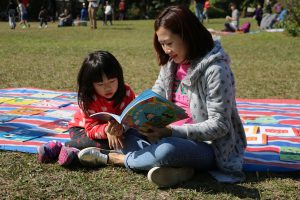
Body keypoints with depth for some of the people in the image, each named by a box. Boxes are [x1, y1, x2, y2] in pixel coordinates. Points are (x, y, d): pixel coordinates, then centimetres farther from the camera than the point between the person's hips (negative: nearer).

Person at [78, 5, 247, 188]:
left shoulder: (215, 70, -20)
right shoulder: (171, 64, 4)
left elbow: (219, 126, -21)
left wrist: (171, 131, -29)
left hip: (209, 145, -8)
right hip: (175, 135, 8)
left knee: (167, 149, -38)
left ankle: (111, 158, -12)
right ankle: (175, 167, -24)